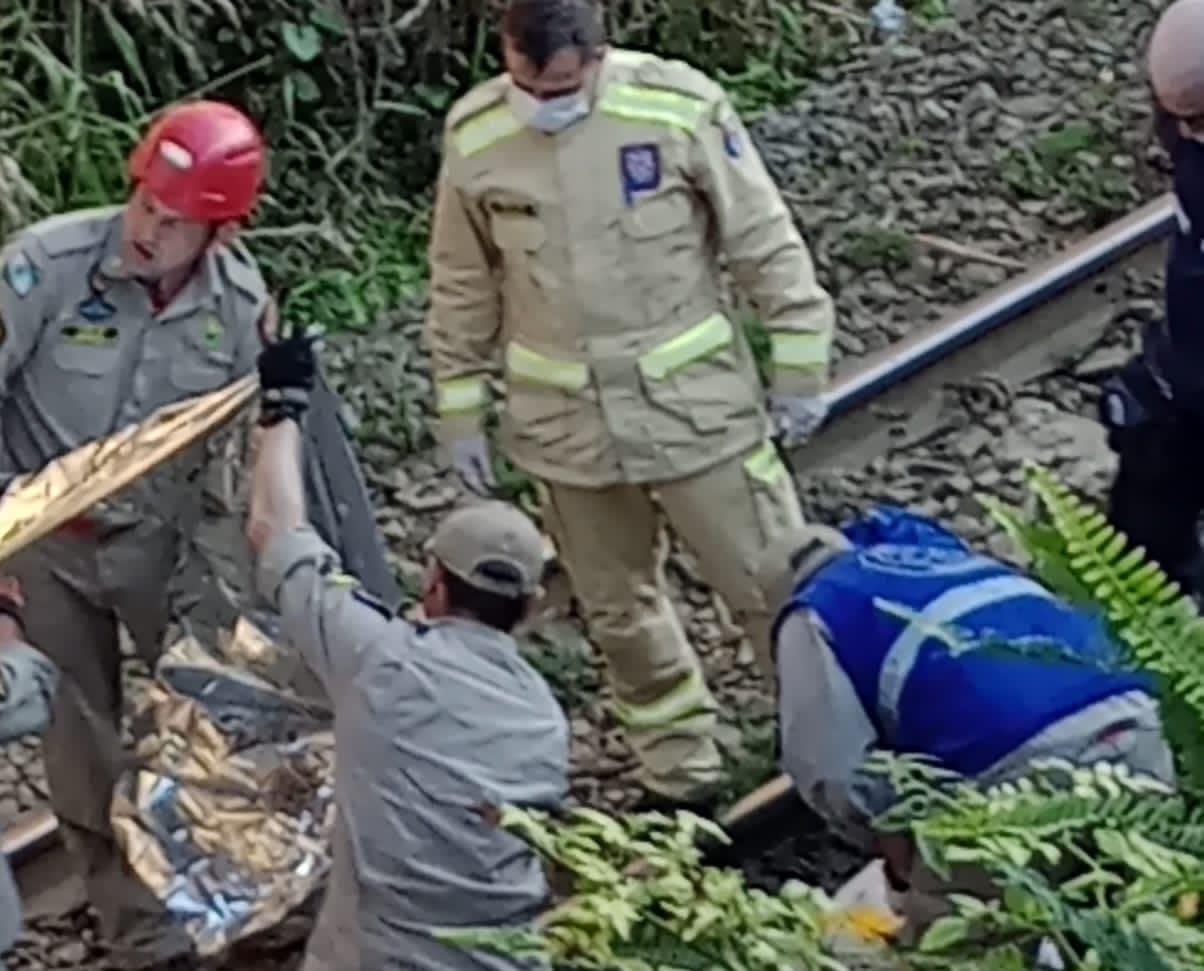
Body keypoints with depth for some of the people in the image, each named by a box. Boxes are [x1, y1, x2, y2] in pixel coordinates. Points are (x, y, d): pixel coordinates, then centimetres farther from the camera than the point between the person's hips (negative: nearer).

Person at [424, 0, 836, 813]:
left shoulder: (679, 108, -16)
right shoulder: (474, 137, -7)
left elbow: (766, 244, -7)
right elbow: (464, 287, 6)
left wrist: (799, 369, -4)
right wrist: (461, 411, 9)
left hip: (696, 403, -3)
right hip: (566, 421, 3)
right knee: (618, 612, 15)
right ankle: (681, 778, 32)